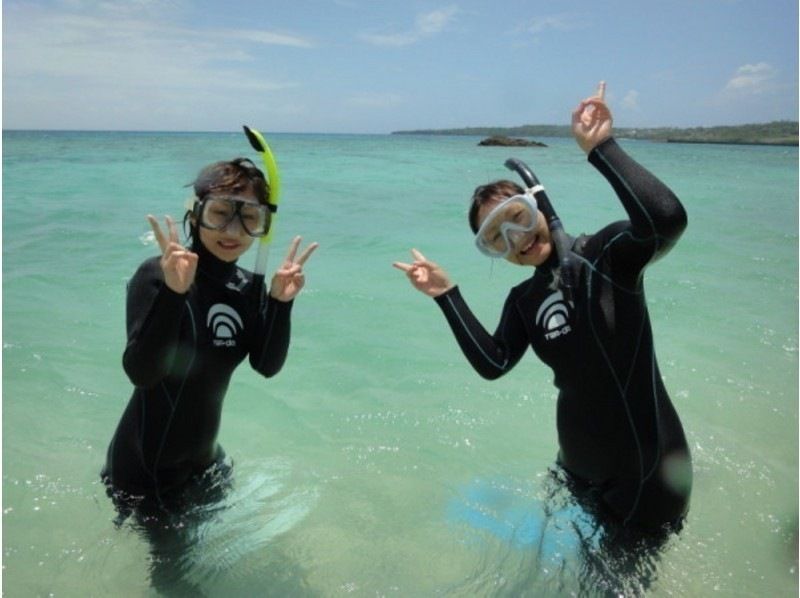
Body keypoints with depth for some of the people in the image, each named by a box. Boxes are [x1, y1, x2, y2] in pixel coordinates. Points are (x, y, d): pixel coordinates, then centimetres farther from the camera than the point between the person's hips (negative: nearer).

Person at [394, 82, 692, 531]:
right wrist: (447, 295, -11)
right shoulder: (523, 301, 2)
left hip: (647, 468, -6)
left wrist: (601, 148, -33)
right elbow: (493, 363, -9)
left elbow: (667, 218, -36)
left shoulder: (605, 254, -16)